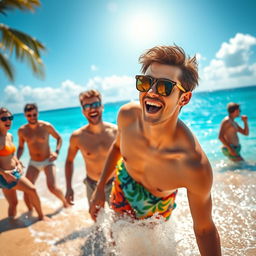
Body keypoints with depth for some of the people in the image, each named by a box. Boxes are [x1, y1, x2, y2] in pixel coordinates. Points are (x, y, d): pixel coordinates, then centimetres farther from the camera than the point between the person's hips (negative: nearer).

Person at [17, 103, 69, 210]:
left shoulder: (46, 126, -13)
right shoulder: (22, 130, -6)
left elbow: (59, 138, 1)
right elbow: (21, 147, 8)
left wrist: (56, 152, -15)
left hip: (47, 161, -2)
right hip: (33, 163, 3)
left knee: (52, 187, -15)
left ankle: (65, 202, 16)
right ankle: (30, 211, 22)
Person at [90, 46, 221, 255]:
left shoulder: (196, 166, -41)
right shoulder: (127, 115, -29)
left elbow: (205, 229, -25)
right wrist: (100, 187, 1)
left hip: (157, 205, -2)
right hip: (123, 186, 3)